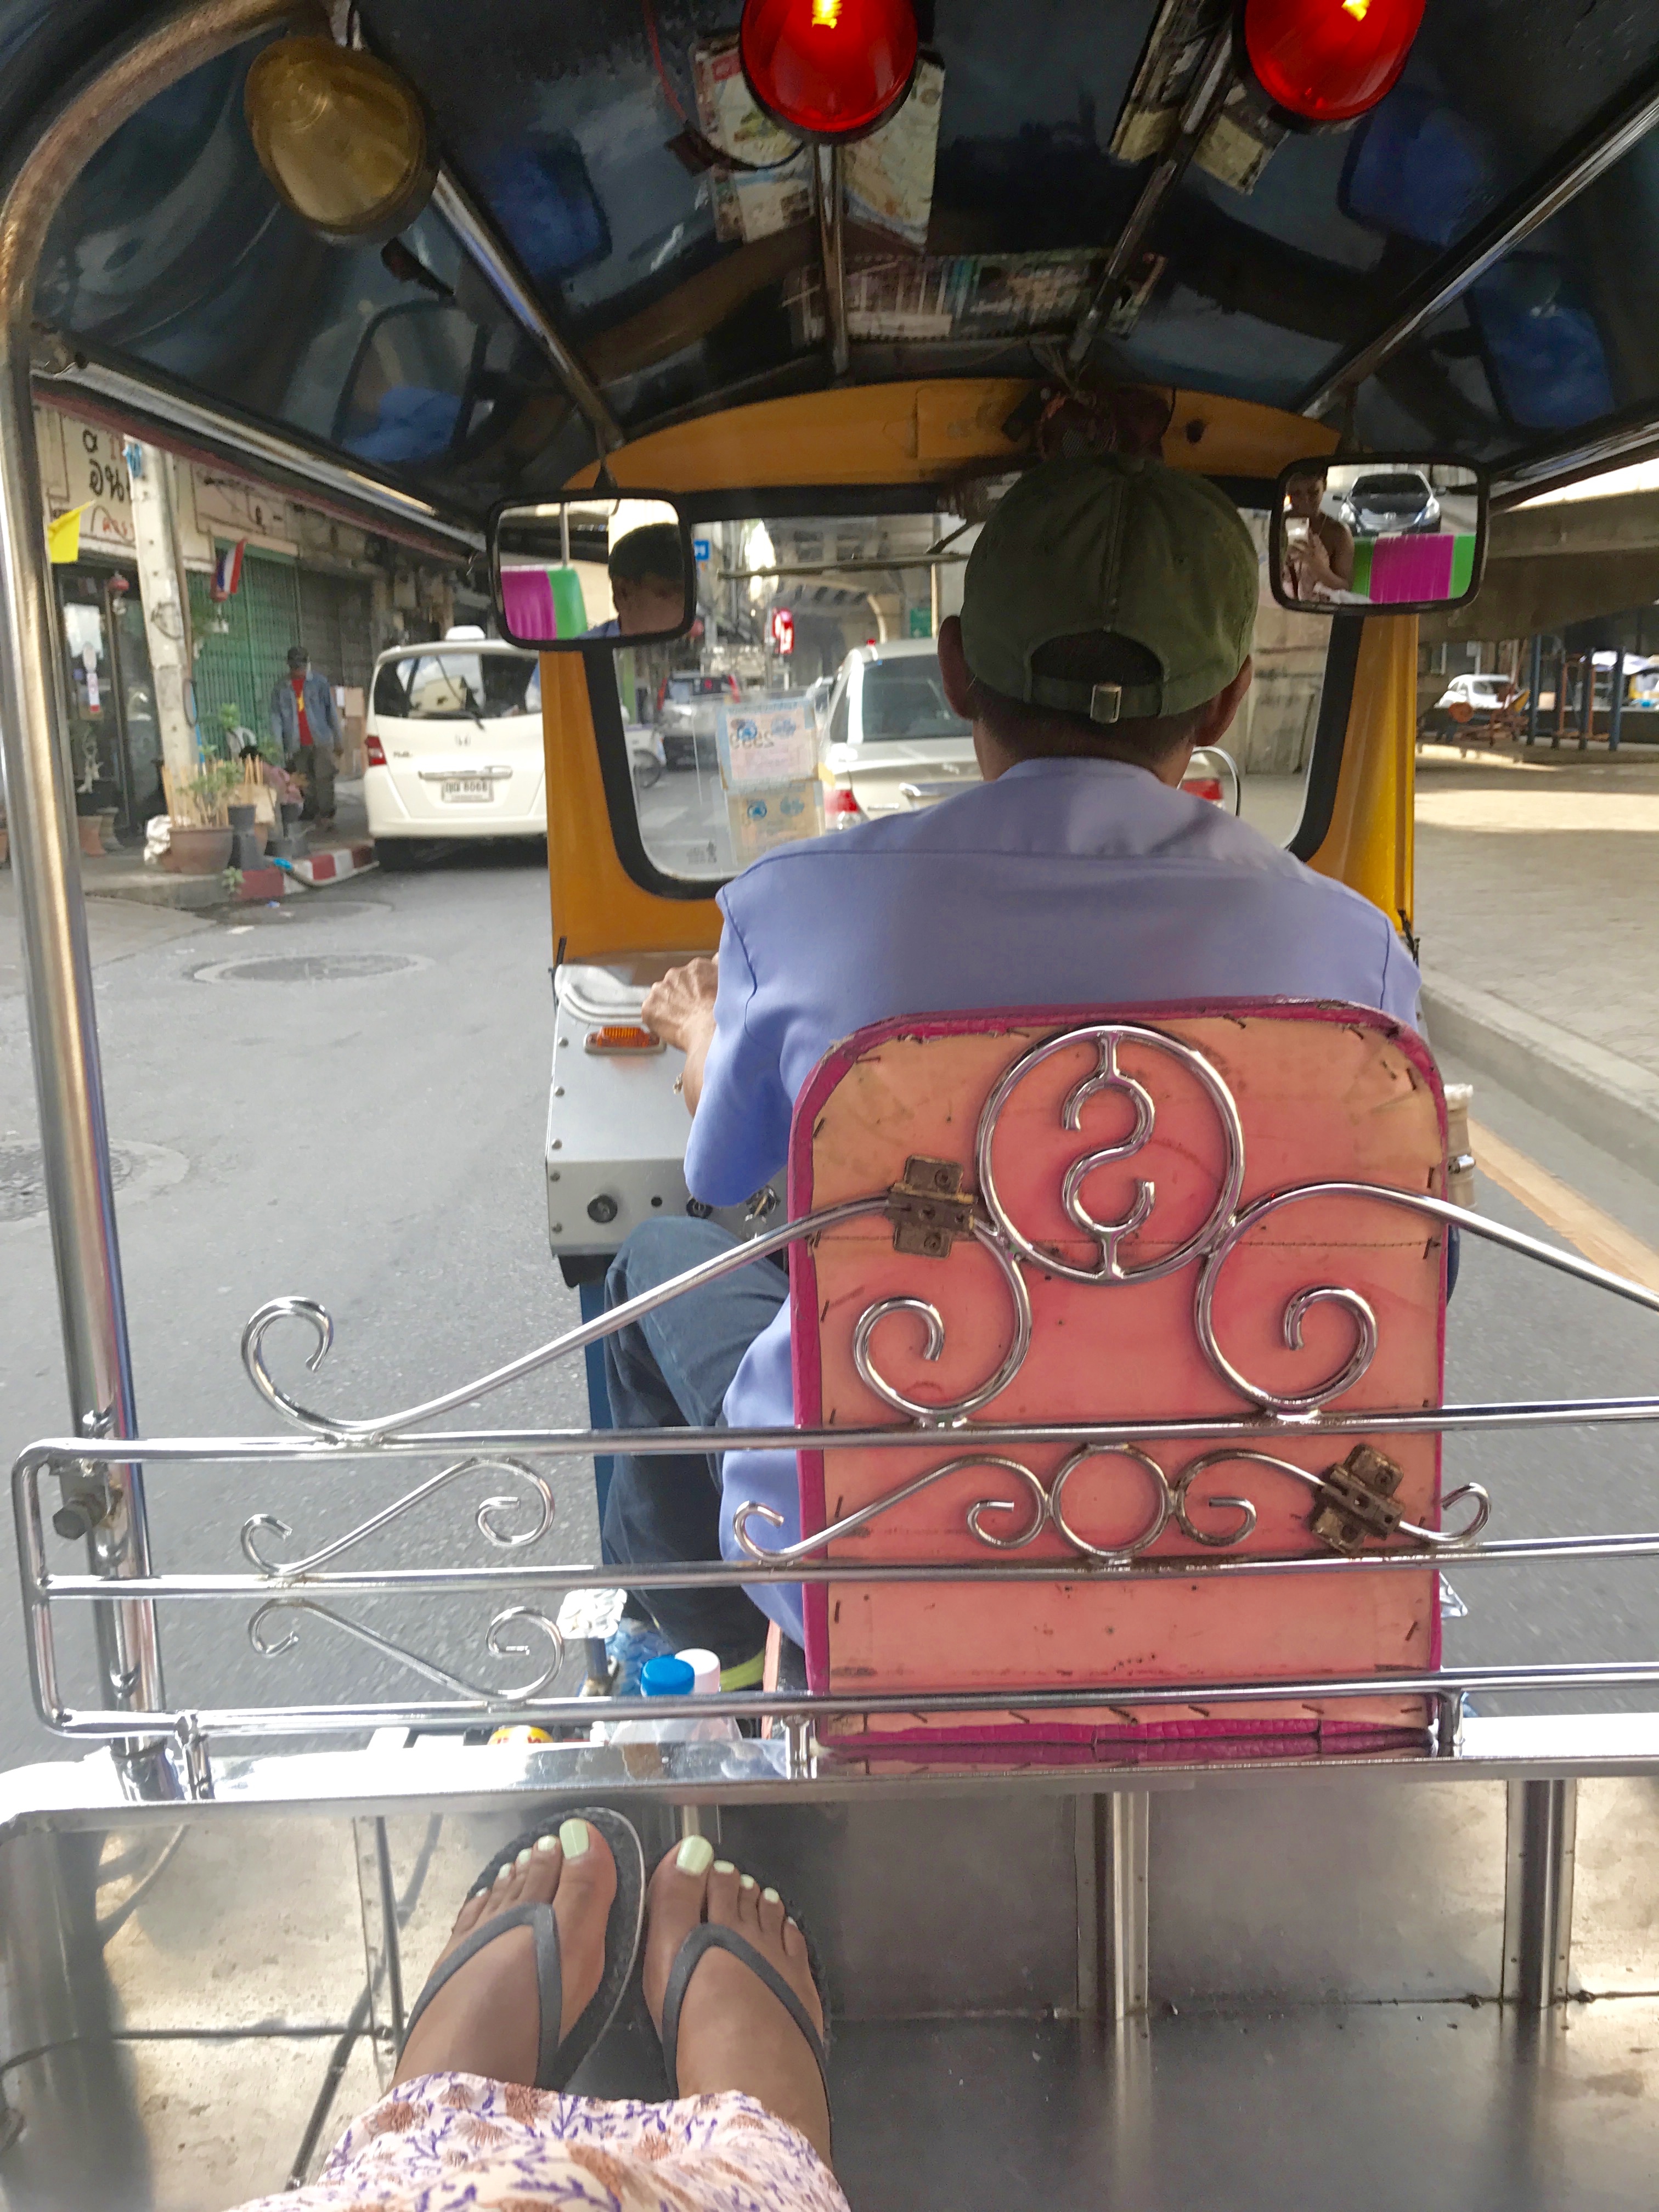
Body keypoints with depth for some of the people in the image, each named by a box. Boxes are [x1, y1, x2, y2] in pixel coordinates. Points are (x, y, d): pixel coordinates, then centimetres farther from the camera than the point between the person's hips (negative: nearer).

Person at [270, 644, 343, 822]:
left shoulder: (319, 683, 5)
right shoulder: (281, 687, 6)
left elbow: (331, 710, 8)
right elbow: (276, 717, 4)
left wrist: (337, 739, 6)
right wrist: (279, 746, -5)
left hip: (321, 741, -1)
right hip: (297, 746, 1)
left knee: (324, 778, -10)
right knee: (306, 782, 5)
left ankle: (326, 813, -8)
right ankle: (311, 814, 13)